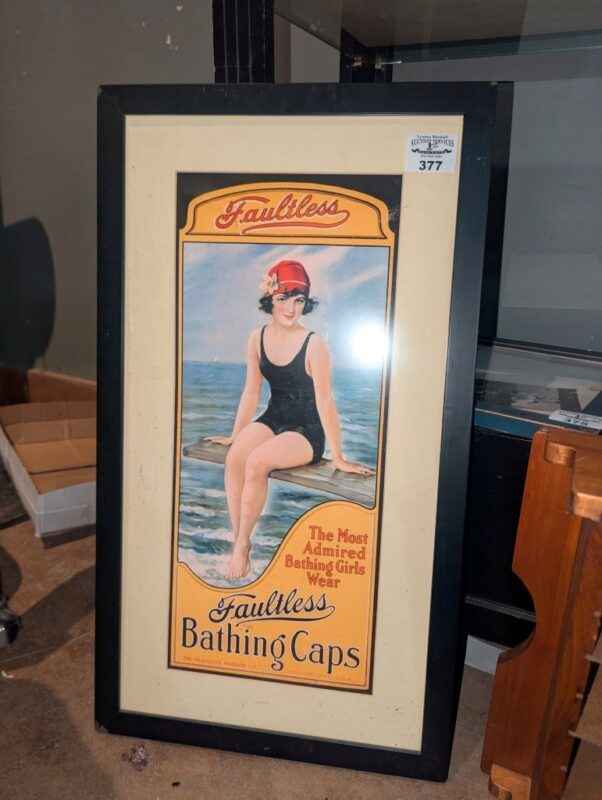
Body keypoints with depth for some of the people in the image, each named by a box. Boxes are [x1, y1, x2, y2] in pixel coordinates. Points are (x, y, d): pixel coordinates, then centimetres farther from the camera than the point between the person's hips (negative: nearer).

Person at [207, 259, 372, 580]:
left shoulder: (314, 345, -16)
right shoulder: (258, 338, 0)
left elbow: (324, 402, -16)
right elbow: (251, 392, 8)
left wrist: (338, 458, -13)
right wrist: (234, 436, 13)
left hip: (306, 431, -5)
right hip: (273, 419, 5)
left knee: (257, 462, -30)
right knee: (234, 457, -25)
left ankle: (242, 544, -12)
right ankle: (237, 542, -15)